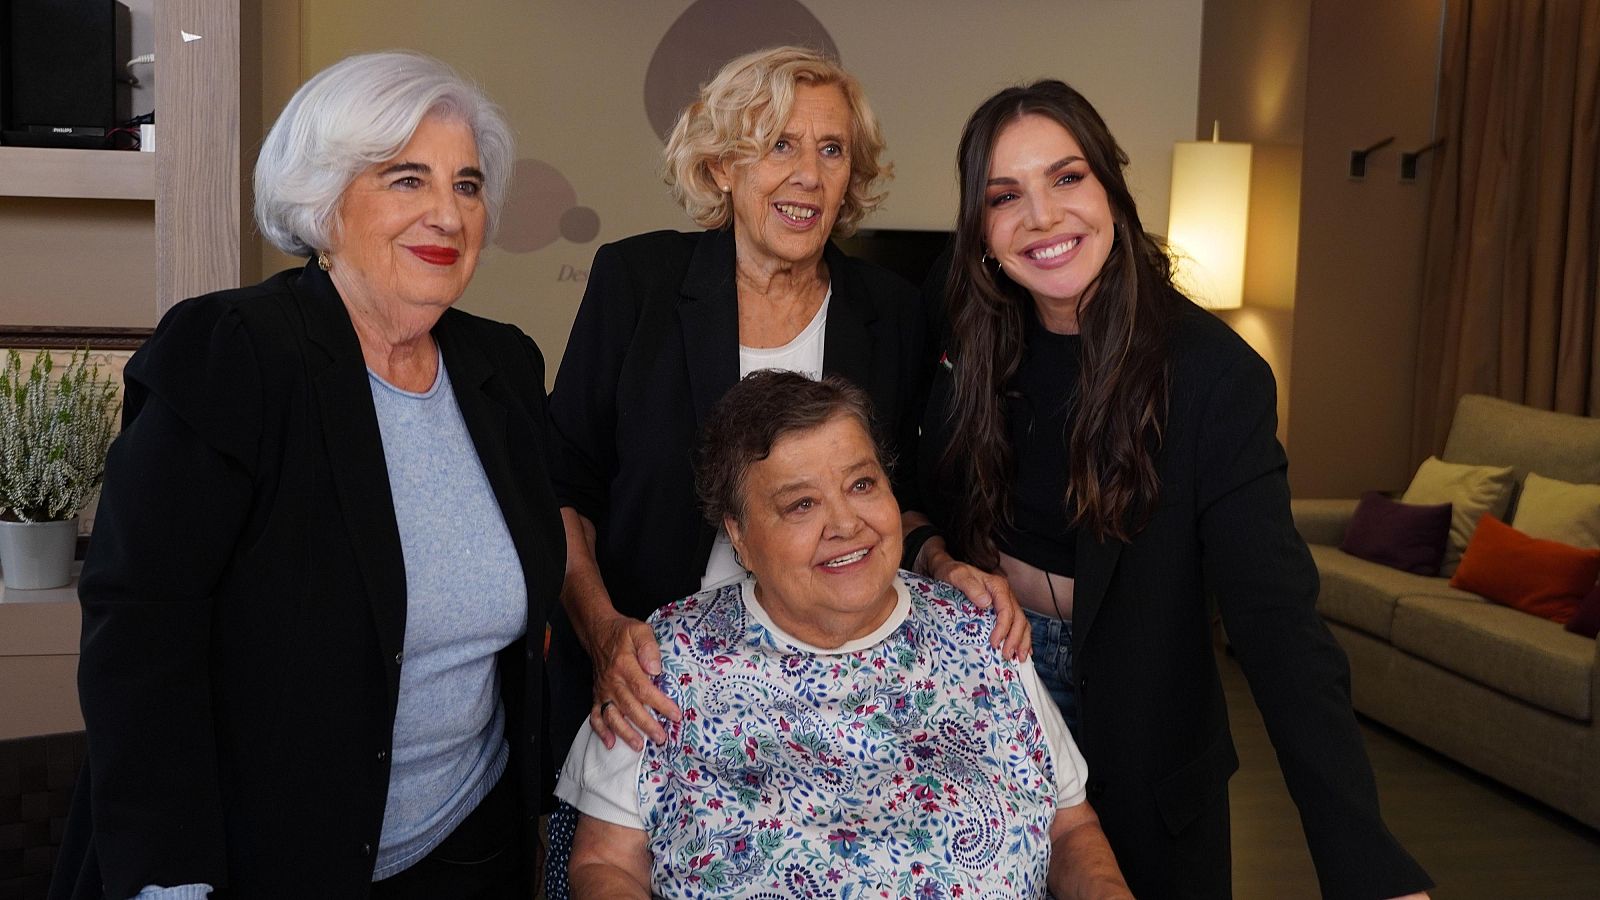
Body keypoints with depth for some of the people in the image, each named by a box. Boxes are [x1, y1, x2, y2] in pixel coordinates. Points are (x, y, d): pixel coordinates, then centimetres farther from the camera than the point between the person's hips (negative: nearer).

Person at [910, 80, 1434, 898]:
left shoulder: (1212, 372, -21)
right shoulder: (975, 353, -7)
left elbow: (1274, 616, -28)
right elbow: (930, 504, 8)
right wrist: (937, 556, -16)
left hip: (1143, 757, -3)